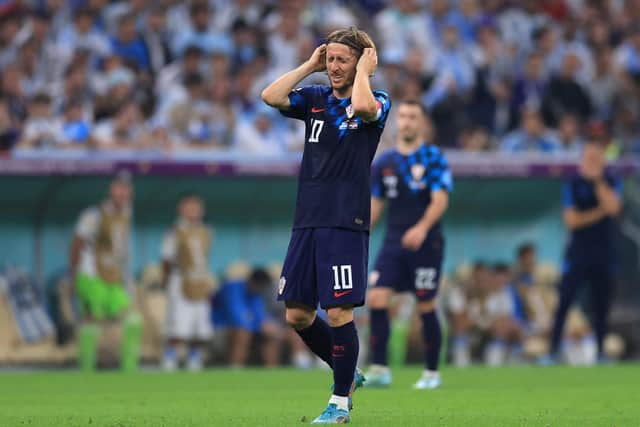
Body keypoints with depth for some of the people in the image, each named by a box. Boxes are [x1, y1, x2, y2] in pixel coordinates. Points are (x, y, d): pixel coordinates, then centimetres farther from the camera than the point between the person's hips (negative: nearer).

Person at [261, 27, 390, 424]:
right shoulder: (316, 98, 13)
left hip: (346, 224, -6)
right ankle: (348, 373, 27)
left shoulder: (378, 101, 0)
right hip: (307, 221, 6)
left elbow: (362, 106, -25)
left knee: (339, 312, -7)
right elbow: (271, 96, -3)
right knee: (297, 314, 7)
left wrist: (363, 71, -9)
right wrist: (310, 65, 3)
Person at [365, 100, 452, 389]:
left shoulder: (433, 158, -4)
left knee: (426, 307, 0)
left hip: (425, 244, -4)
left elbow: (440, 200, -14)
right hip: (393, 243, 4)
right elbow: (375, 204, 17)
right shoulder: (384, 162, 11)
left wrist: (422, 228, -29)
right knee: (376, 298, -11)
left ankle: (431, 373, 12)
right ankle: (379, 369, -7)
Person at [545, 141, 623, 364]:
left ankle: (600, 352, 11)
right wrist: (600, 212, -10)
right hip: (578, 252, -2)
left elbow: (613, 207, -13)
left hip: (604, 255, 2)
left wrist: (599, 181, -15)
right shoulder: (573, 184, 1)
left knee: (601, 307, 4)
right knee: (564, 303, -8)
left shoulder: (612, 182, 6)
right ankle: (553, 352, -7)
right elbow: (572, 220, -6)